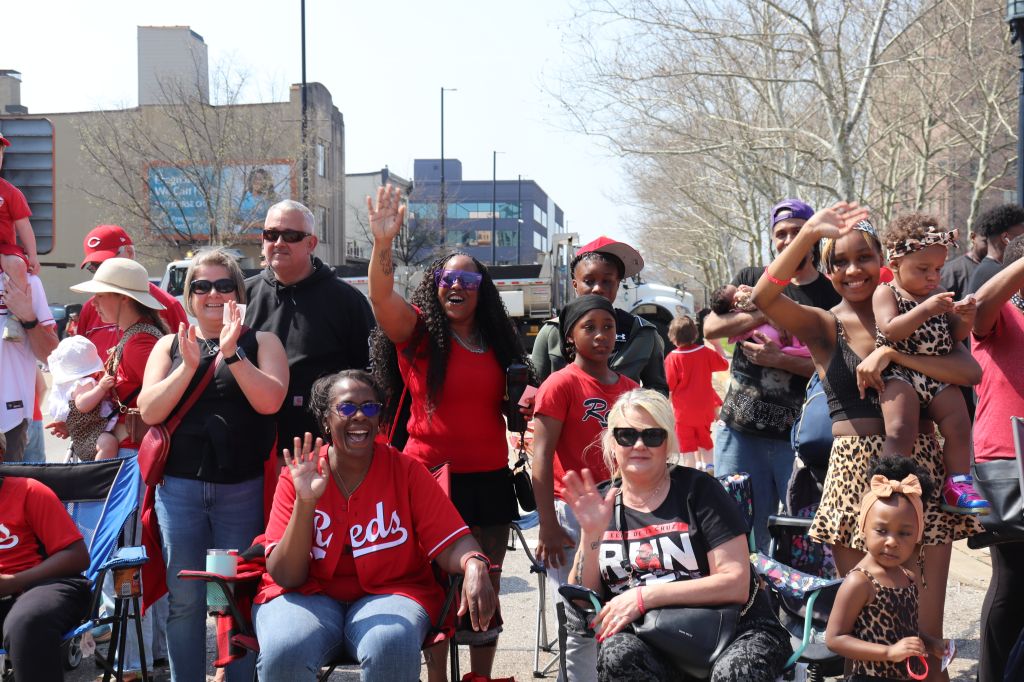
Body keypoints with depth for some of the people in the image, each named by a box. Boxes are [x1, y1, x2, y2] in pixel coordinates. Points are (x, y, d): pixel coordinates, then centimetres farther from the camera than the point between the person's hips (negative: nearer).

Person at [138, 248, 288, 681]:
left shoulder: (261, 342, 6)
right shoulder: (170, 345, 11)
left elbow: (269, 401, -10)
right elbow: (149, 411, -1)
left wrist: (231, 353, -18)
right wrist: (189, 366, -13)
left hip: (244, 488, -2)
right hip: (180, 487, 2)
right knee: (184, 599, 6)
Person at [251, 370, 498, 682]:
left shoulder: (407, 471, -1)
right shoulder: (298, 476, -2)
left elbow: (452, 542, -8)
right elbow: (285, 577, -8)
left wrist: (474, 564, -32)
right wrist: (305, 502, -21)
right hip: (309, 597, 1)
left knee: (391, 647, -35)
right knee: (283, 652, -32)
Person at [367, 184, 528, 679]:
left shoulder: (497, 343, 10)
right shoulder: (419, 332, -4)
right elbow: (381, 295, -24)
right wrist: (383, 244, -39)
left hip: (489, 479, 5)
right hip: (430, 475, -4)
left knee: (486, 590, 12)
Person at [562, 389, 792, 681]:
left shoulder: (698, 489, -2)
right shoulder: (601, 504, 8)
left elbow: (736, 584, -10)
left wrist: (644, 596, -16)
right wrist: (591, 534, -11)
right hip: (650, 645, 3)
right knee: (617, 652, -31)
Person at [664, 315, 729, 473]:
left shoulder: (672, 357, -17)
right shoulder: (705, 352, -7)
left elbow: (669, 386, -17)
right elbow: (724, 364, 9)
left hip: (683, 411, -4)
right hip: (705, 408, 4)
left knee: (687, 445, 4)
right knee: (704, 439, 23)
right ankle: (708, 466, 31)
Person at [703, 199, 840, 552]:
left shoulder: (833, 295, 4)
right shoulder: (751, 279, 11)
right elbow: (711, 327, -1)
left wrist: (780, 360, -15)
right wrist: (767, 314, -11)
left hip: (799, 434, -2)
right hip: (740, 430, 2)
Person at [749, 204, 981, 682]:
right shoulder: (822, 325, 5)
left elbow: (971, 372, -7)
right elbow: (764, 297, -16)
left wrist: (892, 352, -17)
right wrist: (810, 233, -24)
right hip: (853, 471, -1)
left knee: (925, 628, -1)